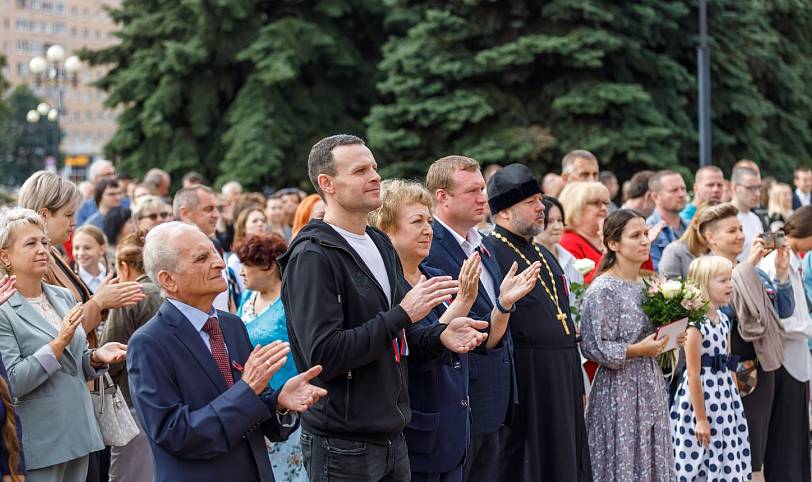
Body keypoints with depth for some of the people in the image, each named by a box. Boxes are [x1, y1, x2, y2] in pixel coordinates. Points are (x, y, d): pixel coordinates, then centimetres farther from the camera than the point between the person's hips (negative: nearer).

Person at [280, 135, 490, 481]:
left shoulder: (381, 245, 13)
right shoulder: (312, 257, -14)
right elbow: (322, 354, -23)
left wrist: (441, 337, -1)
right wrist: (402, 313, -21)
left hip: (392, 437, 8)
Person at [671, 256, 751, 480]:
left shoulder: (724, 320, 9)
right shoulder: (695, 324, -16)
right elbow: (693, 375, -17)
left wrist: (735, 399, 15)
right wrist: (701, 419, -17)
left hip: (725, 399, 8)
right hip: (702, 397, -8)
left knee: (728, 463, 11)